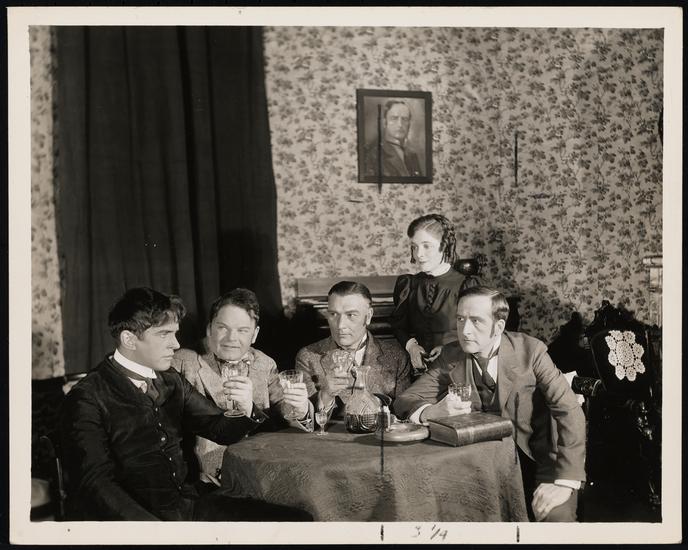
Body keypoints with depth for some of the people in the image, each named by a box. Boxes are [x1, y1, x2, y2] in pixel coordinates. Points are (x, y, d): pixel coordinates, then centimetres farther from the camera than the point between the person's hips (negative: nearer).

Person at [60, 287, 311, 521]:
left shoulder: (172, 382, 12)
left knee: (299, 519, -12)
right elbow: (95, 485, -14)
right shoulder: (87, 398, -7)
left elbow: (220, 430, 19)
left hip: (189, 504, 6)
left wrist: (246, 409, -5)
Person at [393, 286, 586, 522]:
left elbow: (570, 412, -15)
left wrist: (565, 481, -27)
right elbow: (403, 402, -4)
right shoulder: (451, 356, -2)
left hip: (537, 457, -3)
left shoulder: (529, 350, -10)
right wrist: (435, 411, -28)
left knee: (556, 516, -29)